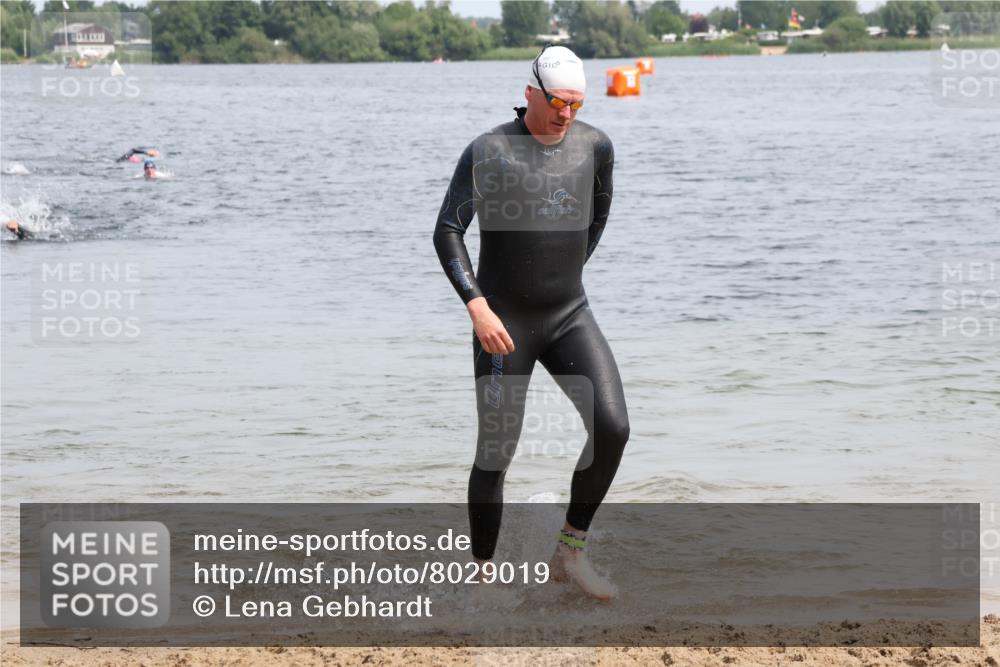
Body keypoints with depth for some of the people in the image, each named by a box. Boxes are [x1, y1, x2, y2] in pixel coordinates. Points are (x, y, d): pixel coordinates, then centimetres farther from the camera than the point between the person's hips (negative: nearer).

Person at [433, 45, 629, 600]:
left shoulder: (595, 146, 1)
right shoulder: (487, 152, -11)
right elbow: (447, 234, -14)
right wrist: (477, 306, -24)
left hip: (569, 317, 4)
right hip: (503, 322, -3)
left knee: (612, 427, -14)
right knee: (496, 452, -2)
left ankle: (570, 552, 2)